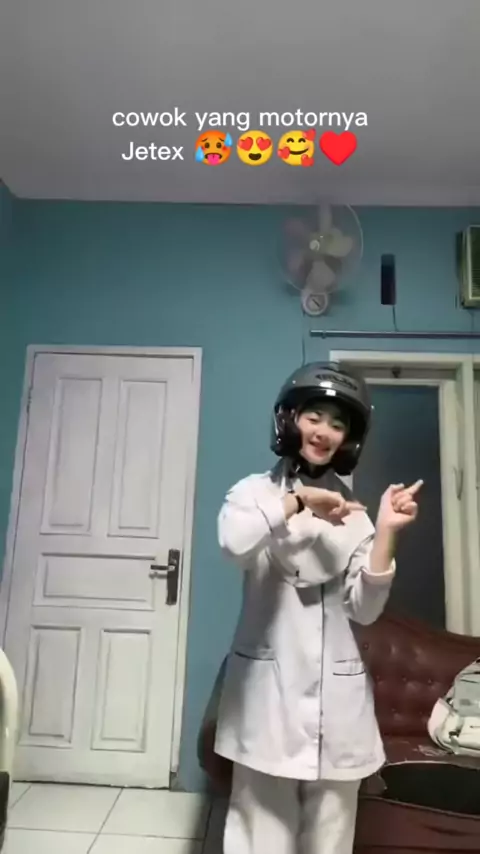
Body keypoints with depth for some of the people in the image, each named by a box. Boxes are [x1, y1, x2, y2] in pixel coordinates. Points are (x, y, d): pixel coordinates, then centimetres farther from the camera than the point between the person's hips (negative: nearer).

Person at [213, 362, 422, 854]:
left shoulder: (352, 514, 8)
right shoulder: (255, 490, -2)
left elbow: (364, 609, -1)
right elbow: (234, 542, -25)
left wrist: (386, 531, -10)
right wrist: (299, 499, -17)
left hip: (336, 692, 3)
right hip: (268, 685, -3)